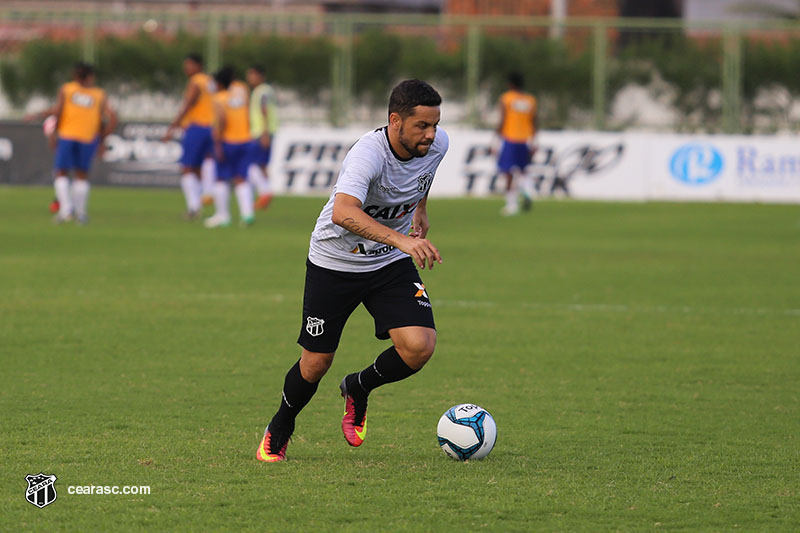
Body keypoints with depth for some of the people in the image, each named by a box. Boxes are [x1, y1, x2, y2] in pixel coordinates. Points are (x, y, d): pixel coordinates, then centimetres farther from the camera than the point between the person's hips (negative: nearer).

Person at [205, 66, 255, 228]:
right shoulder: (241, 89, 6)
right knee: (240, 179, 5)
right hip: (244, 141, 5)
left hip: (226, 142, -5)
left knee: (221, 179, 5)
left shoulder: (219, 99, -9)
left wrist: (218, 144, -19)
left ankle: (222, 215, 5)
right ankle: (247, 212, -11)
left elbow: (222, 120, -21)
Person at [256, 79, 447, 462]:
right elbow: (343, 212, -51)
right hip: (334, 262, -4)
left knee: (419, 347, -17)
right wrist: (400, 239, -60)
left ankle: (358, 389, 15)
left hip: (392, 263, 5)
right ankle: (278, 432, 35)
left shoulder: (436, 144, -12)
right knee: (316, 363, 4)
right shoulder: (368, 153, -32)